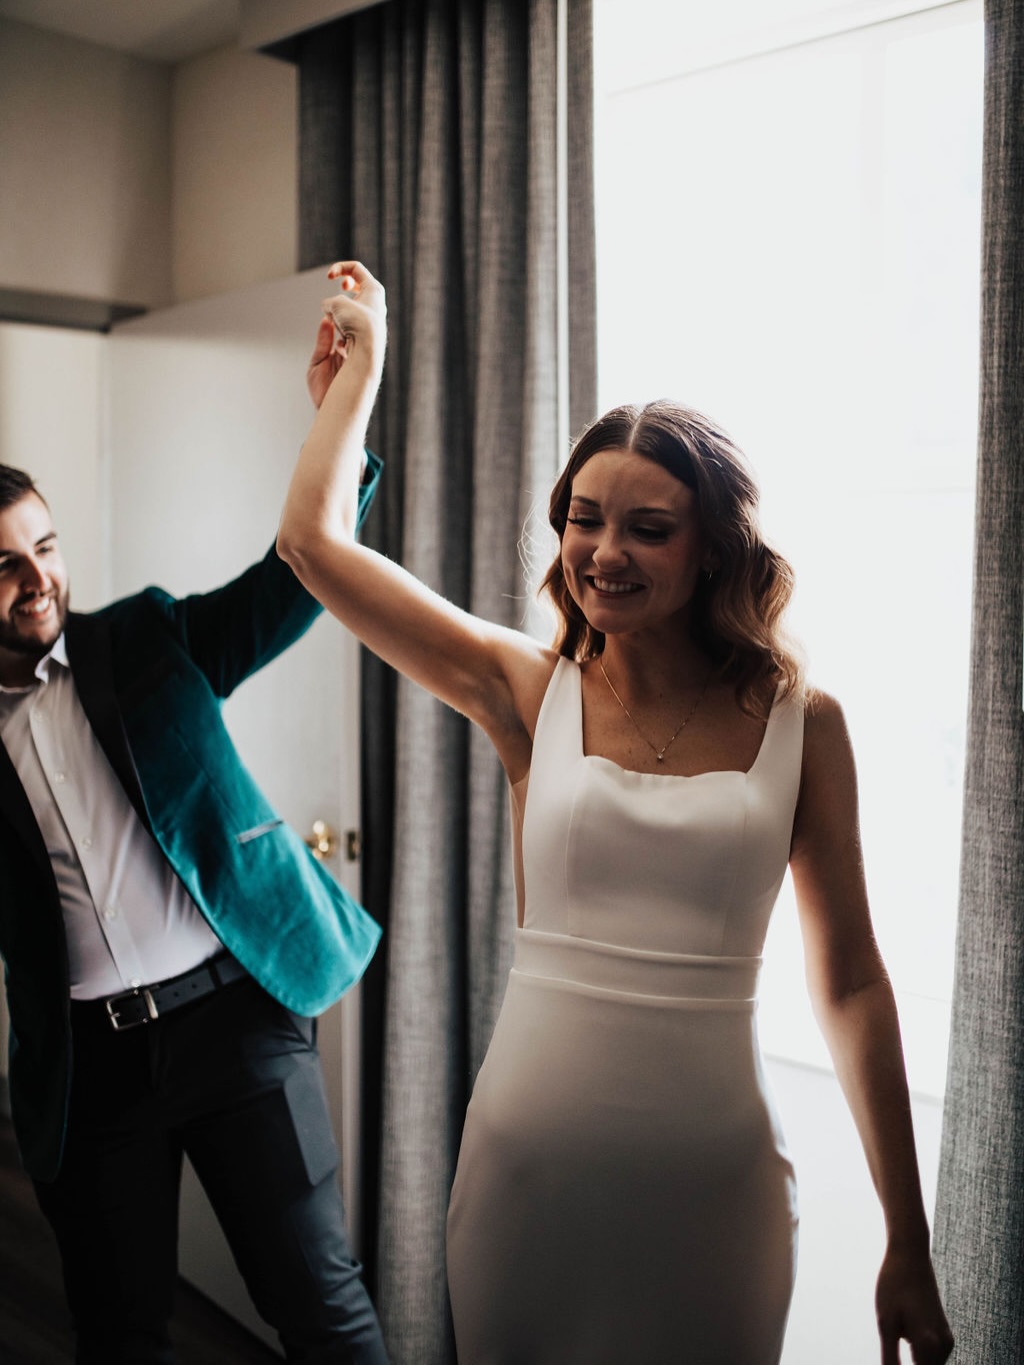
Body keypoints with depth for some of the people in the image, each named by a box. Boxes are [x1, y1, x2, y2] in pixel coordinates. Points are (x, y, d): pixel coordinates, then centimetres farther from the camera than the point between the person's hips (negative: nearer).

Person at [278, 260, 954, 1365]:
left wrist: (909, 1248, 2)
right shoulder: (530, 692, -3)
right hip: (528, 1161, 1)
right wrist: (361, 359, 7)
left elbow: (848, 984, 0)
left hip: (714, 1181, -1)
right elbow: (315, 540, -5)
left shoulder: (801, 723, -4)